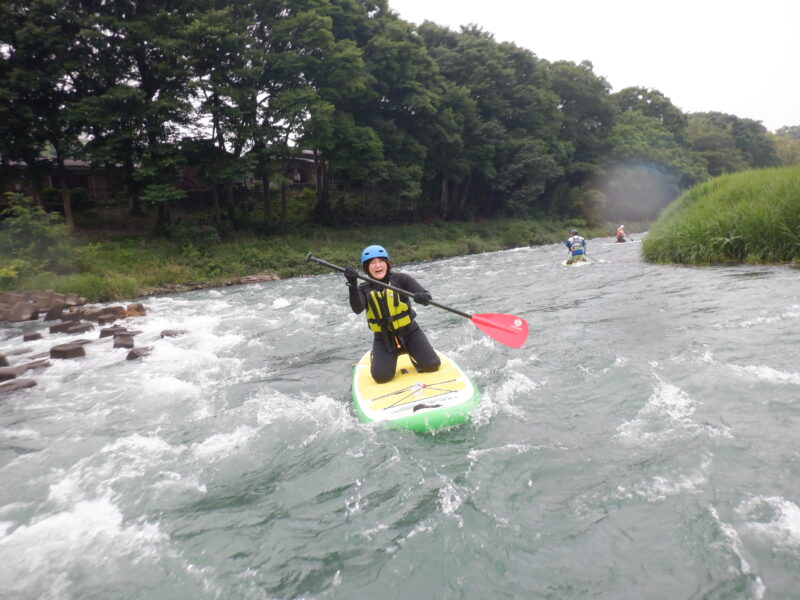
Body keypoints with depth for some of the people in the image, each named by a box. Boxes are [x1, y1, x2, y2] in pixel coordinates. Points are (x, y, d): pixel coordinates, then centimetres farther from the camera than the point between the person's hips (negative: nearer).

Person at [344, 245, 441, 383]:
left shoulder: (401, 279, -9)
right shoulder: (364, 289, -3)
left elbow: (427, 296, -16)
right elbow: (357, 309, -22)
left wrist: (423, 297, -41)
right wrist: (352, 285, -37)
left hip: (409, 332, 0)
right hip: (383, 337, 1)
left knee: (432, 366, -8)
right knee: (381, 377, -13)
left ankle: (410, 352, 25)